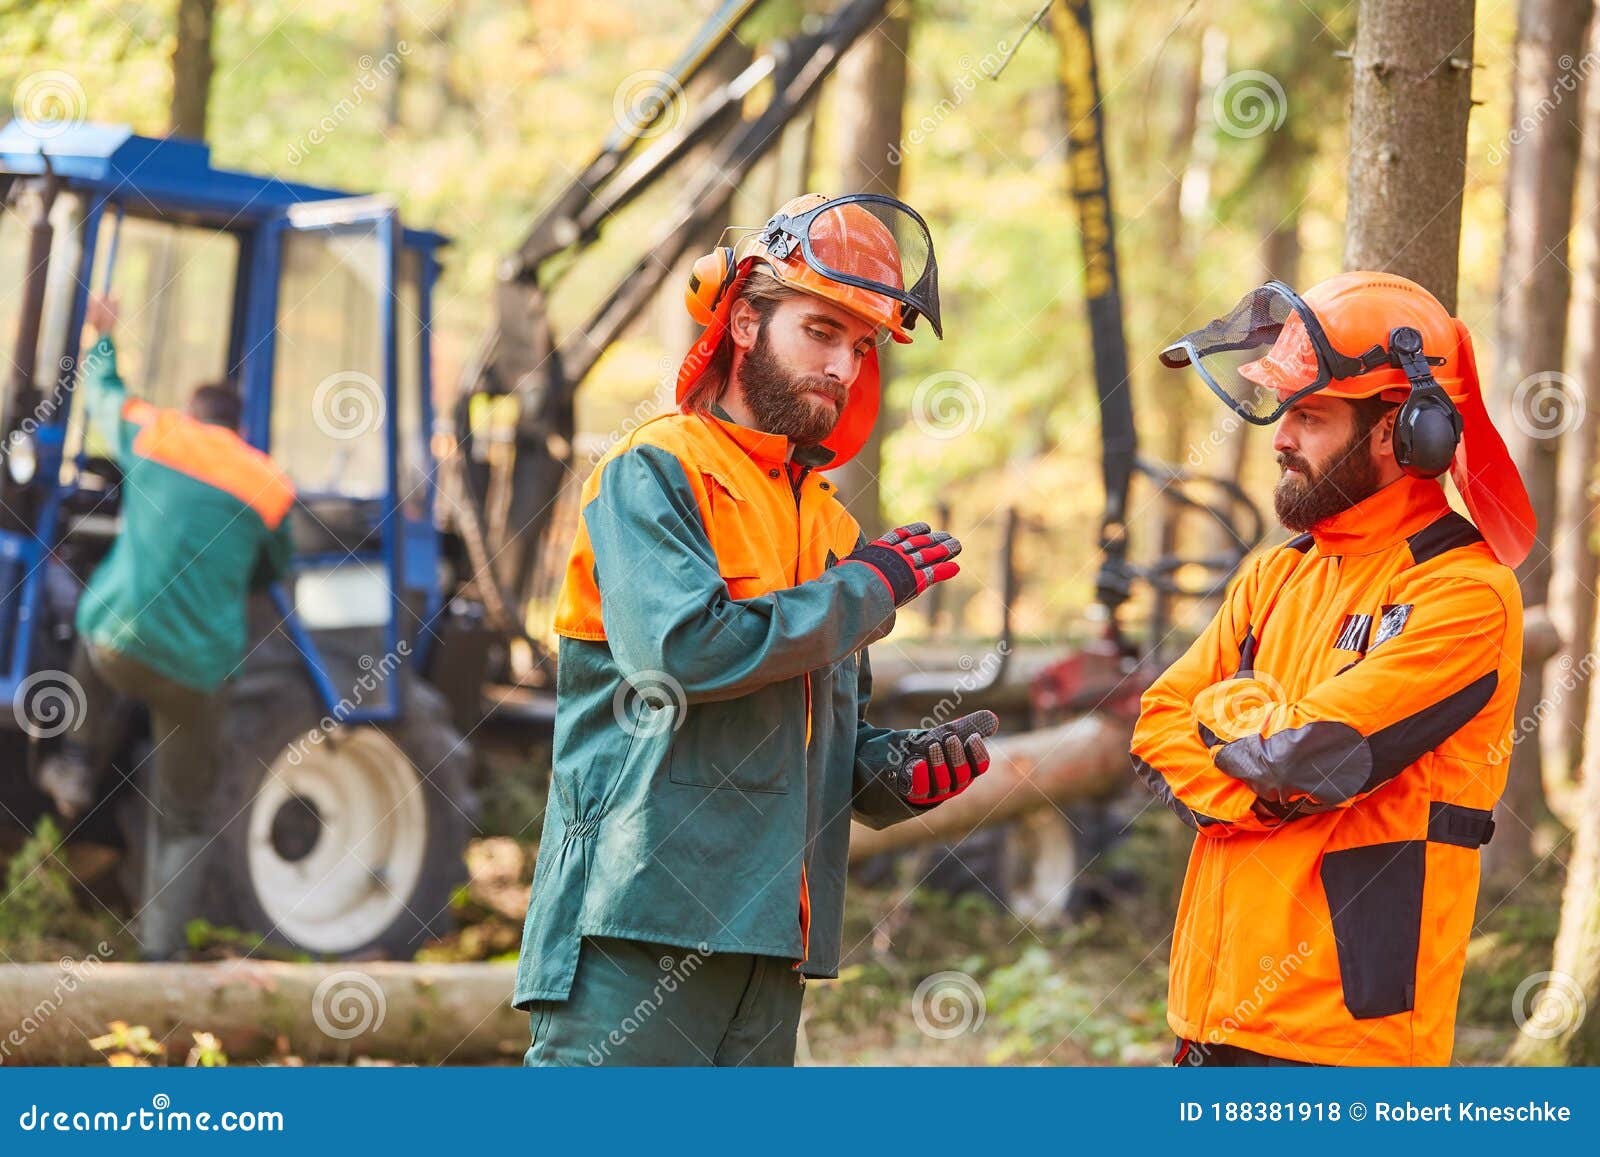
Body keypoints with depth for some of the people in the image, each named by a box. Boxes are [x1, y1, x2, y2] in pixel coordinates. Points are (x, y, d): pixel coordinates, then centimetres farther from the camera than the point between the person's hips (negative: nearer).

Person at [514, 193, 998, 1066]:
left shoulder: (829, 524, 21)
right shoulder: (653, 474, -3)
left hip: (766, 942, 8)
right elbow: (680, 650, -21)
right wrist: (866, 589, -10)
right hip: (636, 926, -8)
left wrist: (902, 772, 3)